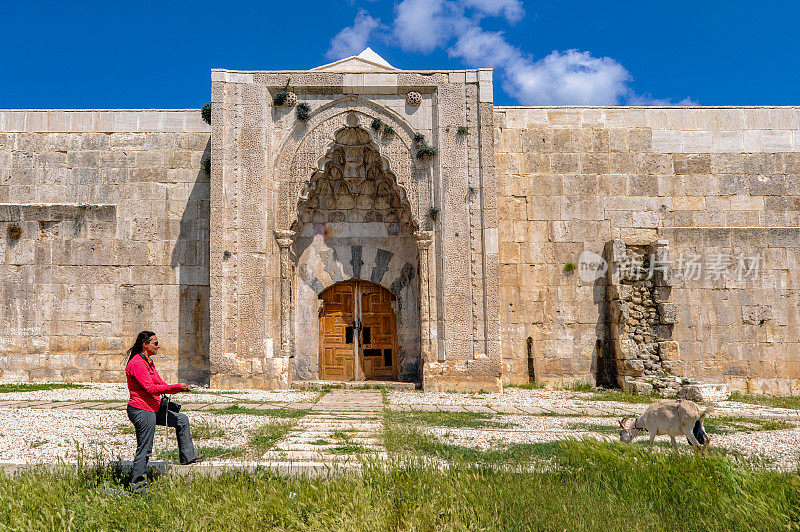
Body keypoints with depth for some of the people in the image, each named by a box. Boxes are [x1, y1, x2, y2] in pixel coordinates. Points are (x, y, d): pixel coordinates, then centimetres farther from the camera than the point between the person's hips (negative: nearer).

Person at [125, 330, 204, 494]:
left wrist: (180, 388, 0)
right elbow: (150, 388, -25)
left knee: (182, 420, 15)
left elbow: (159, 384, 16)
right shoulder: (137, 364, -18)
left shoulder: (148, 362, 14)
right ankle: (136, 483, 10)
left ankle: (187, 456, 22)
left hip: (153, 409, 10)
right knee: (145, 449, -3)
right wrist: (177, 386, -21)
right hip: (141, 411, -10)